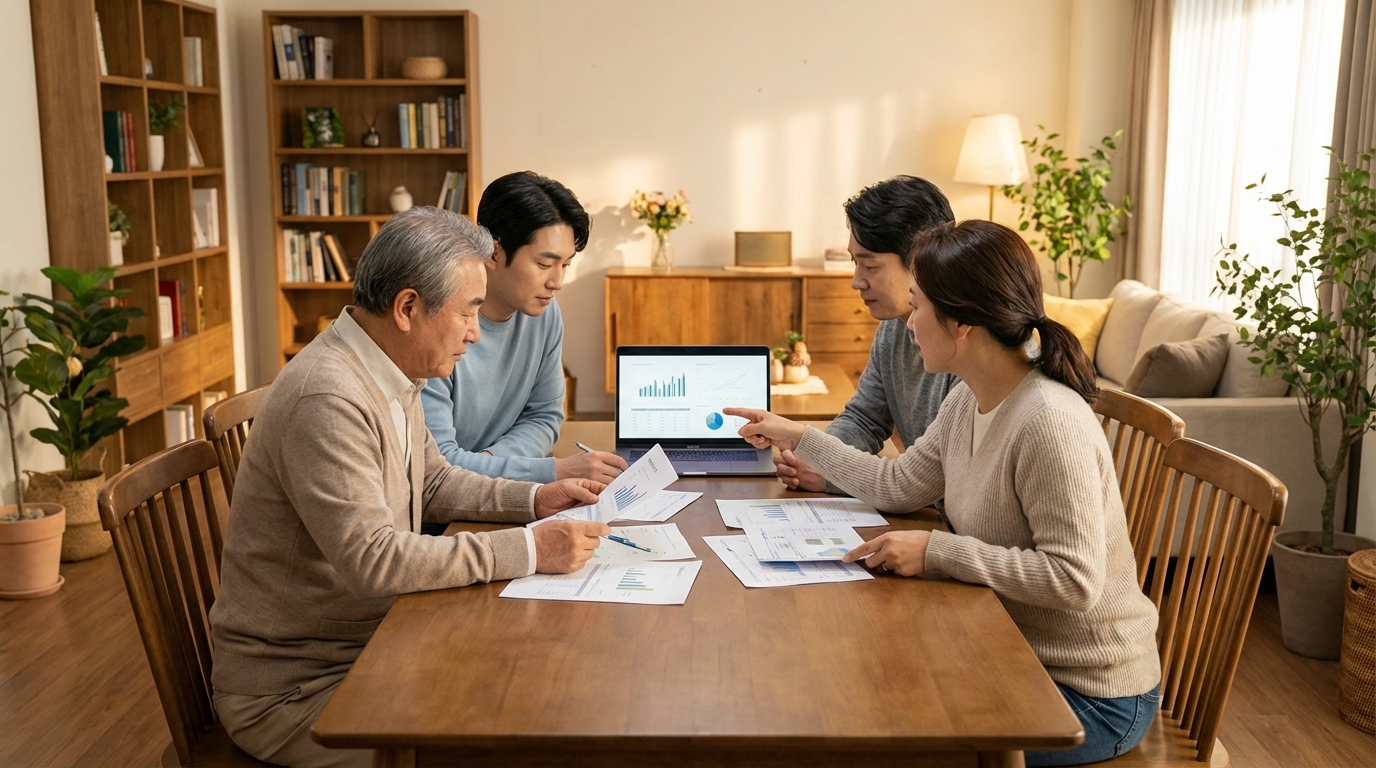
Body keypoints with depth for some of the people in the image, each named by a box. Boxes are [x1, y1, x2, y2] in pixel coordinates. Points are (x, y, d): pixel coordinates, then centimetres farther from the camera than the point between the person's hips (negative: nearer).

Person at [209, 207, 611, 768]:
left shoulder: (391, 374, 3)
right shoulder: (328, 399, -28)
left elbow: (433, 481, 16)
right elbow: (370, 558, -32)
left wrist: (532, 500, 1)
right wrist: (528, 550, -29)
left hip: (369, 642, 9)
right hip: (292, 684, -9)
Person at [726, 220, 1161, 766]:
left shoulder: (1049, 423, -28)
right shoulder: (969, 401, 0)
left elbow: (1073, 580, -30)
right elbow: (899, 485, 12)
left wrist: (935, 551, -28)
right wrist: (797, 438, 15)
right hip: (1018, 654, 8)